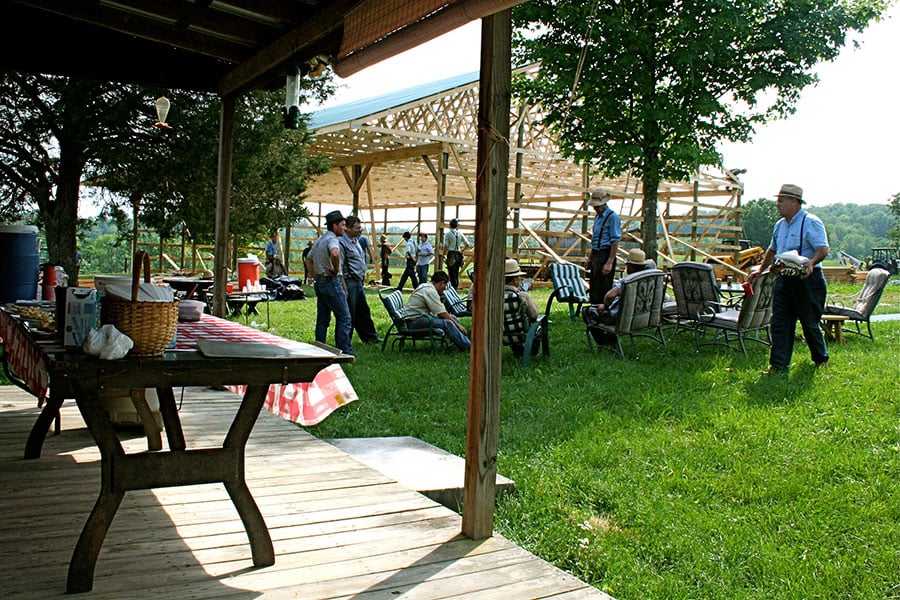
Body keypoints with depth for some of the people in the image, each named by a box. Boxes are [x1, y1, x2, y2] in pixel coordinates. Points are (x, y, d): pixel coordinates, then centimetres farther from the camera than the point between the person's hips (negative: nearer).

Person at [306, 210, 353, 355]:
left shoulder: (319, 239, 17)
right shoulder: (332, 239, -14)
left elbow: (309, 259, 27)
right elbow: (334, 253, -37)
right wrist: (336, 270, -21)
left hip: (319, 282, 10)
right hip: (332, 282, -10)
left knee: (322, 319, 12)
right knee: (344, 317, -5)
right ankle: (345, 352, -5)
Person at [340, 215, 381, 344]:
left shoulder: (356, 240, 14)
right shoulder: (342, 243, -15)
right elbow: (339, 267, -18)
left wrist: (363, 276, 14)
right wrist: (344, 288, -20)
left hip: (359, 282, 9)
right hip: (349, 282, -9)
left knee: (363, 311, 17)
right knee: (349, 315, -2)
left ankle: (370, 337, 28)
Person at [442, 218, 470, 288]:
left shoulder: (448, 234, -6)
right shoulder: (460, 233, 7)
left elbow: (445, 246, -11)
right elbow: (467, 244, 6)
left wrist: (444, 255, -3)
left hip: (451, 255, -5)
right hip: (458, 255, 5)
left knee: (451, 273, -4)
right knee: (456, 272, 13)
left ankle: (453, 286, -7)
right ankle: (456, 286, 15)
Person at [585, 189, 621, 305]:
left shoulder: (612, 217, -13)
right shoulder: (598, 216, 14)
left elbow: (615, 242, -17)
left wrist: (610, 263, -21)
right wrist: (590, 258, 20)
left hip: (605, 255, -9)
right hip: (596, 255, 9)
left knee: (603, 290, -6)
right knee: (593, 290, 13)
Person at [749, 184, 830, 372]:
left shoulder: (811, 223, -9)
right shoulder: (780, 225, 16)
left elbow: (824, 248, -19)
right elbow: (772, 251, 30)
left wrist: (811, 262, -37)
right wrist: (760, 270, 27)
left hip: (807, 279, -7)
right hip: (784, 279, 7)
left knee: (809, 322, 4)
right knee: (779, 322, 0)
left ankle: (821, 359, 26)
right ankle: (778, 364, 3)